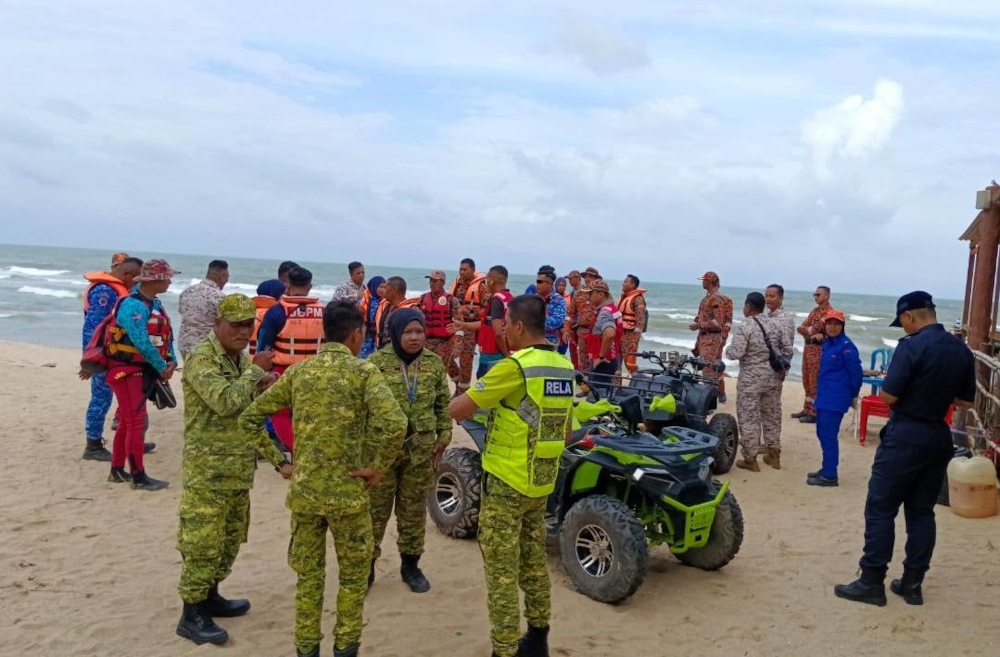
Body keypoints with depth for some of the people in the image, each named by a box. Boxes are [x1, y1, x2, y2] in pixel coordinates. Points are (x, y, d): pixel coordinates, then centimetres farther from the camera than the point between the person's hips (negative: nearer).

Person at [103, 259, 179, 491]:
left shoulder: (155, 304, 11)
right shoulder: (133, 305, -20)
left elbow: (166, 335, 11)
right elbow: (142, 343, -26)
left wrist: (172, 361, -4)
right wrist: (162, 368, -18)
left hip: (142, 371, 10)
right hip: (127, 371, -10)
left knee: (127, 422, 16)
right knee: (137, 422, -6)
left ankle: (117, 471, 27)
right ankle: (138, 477, 1)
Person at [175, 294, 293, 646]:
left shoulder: (242, 360, 13)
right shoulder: (201, 358, -14)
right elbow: (225, 402, -29)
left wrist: (277, 458, 13)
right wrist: (255, 371, -17)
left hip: (240, 470, 9)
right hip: (208, 470, -9)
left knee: (230, 538, 17)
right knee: (201, 542, -3)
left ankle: (210, 596, 32)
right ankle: (192, 614, 7)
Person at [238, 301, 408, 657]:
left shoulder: (298, 371, 3)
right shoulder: (364, 372, -11)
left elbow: (249, 418, 5)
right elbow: (394, 424, -27)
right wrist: (377, 466, -13)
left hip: (303, 491, 4)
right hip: (347, 492, -4)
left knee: (308, 576, 18)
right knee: (354, 575, 16)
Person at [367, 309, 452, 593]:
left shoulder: (434, 363, 3)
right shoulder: (376, 362, -7)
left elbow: (443, 404, 10)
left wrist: (443, 437, 6)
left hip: (421, 450, 3)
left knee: (414, 509, 13)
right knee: (375, 509, 6)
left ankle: (411, 564, 28)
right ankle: (367, 564, 22)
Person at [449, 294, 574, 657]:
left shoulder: (514, 366, -19)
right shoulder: (564, 368, 5)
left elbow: (459, 410, -15)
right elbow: (566, 433, 13)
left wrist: (434, 414, 6)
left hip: (506, 481, -8)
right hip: (541, 482, 8)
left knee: (501, 570, 2)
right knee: (533, 562, 20)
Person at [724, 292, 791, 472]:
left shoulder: (743, 328, -16)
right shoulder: (775, 323, 3)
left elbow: (735, 353, -20)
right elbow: (787, 346, 6)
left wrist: (727, 349, 2)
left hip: (751, 379, -6)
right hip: (773, 376, 6)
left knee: (748, 418, 3)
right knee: (772, 416, 17)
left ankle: (750, 459, 7)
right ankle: (773, 455, 27)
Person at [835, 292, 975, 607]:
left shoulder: (912, 346, -17)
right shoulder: (962, 350, 6)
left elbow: (888, 396, -18)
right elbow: (966, 402, 12)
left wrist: (896, 387, 3)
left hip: (905, 436, -7)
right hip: (939, 437, 7)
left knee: (880, 509, 0)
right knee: (922, 511, 14)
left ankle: (871, 583, 4)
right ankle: (912, 584, 18)